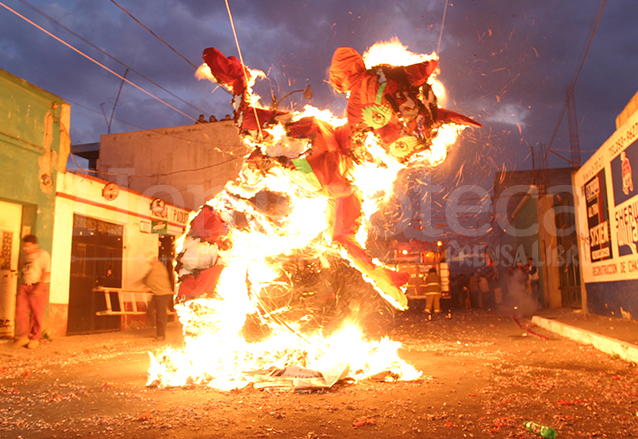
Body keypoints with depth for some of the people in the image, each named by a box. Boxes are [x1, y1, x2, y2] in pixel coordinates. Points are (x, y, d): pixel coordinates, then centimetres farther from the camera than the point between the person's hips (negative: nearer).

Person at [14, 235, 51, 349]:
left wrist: (39, 288, -18)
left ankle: (35, 339, 12)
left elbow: (46, 273, -12)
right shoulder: (24, 254, 13)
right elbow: (22, 270, 20)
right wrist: (22, 284, 9)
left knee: (37, 314, 0)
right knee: (20, 311, 0)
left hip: (38, 287, -6)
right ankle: (23, 337, 12)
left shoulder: (43, 255, -6)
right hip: (24, 287, 6)